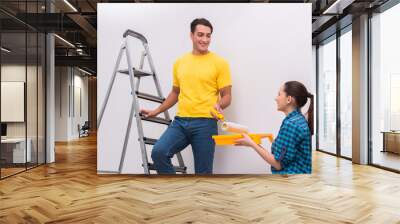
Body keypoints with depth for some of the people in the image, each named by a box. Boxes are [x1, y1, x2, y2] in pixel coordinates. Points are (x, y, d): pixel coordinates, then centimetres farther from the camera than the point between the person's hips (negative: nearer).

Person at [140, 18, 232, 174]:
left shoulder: (219, 63, -1)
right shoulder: (180, 62, 12)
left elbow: (227, 96, -1)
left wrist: (219, 105, -23)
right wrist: (156, 111, 21)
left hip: (205, 123, -3)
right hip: (180, 121, 4)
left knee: (203, 171, 4)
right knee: (158, 152, -18)